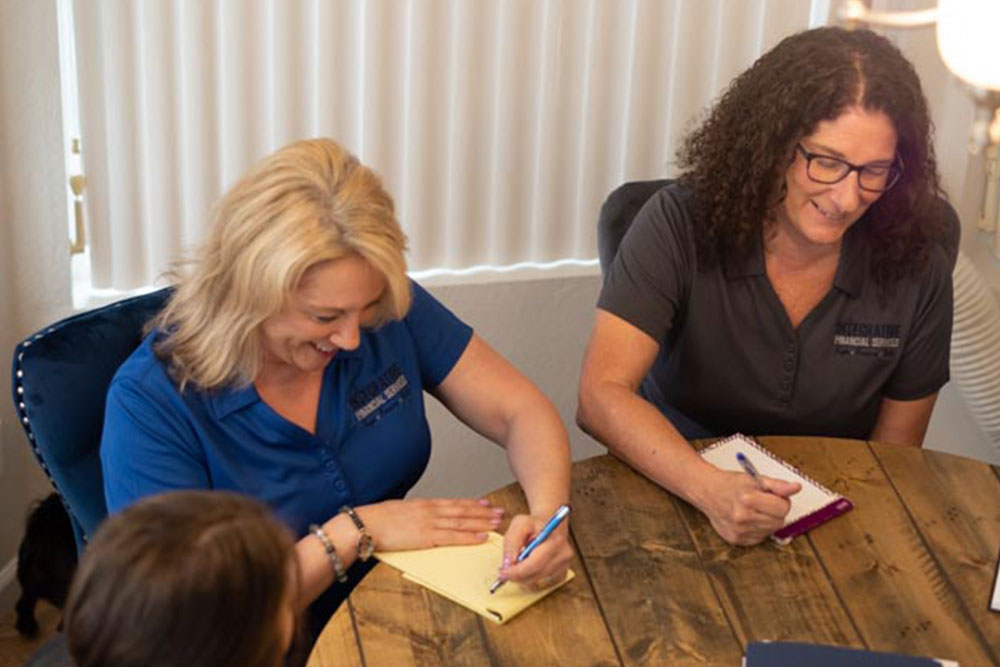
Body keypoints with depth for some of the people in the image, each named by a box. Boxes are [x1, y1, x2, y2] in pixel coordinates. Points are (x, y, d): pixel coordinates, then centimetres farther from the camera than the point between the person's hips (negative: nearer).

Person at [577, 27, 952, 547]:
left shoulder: (917, 268, -6)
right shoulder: (681, 225, -13)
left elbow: (895, 449, 4)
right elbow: (601, 395, -21)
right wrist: (710, 488, -37)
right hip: (678, 485, -1)